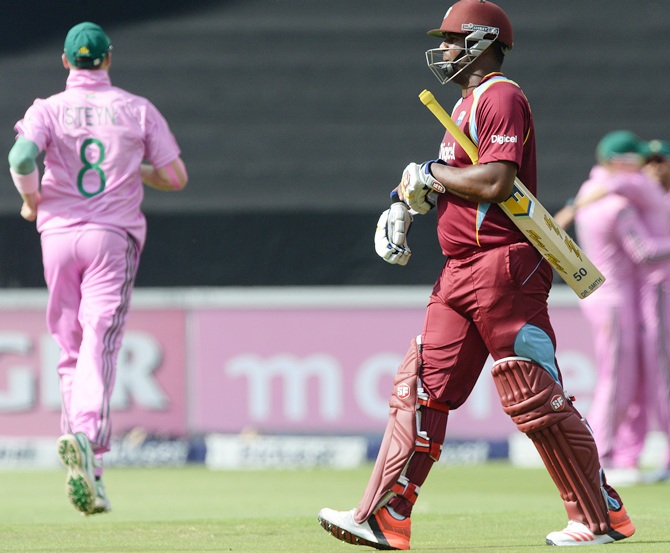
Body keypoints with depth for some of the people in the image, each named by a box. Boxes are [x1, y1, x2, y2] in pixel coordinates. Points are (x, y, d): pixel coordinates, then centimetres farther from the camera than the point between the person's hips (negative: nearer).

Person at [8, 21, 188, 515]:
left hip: (58, 234, 1)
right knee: (99, 348, -10)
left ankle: (89, 470, 7)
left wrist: (31, 201, 1)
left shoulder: (48, 110, 2)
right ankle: (86, 436, -35)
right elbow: (176, 177, 4)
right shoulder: (138, 110, 5)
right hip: (114, 237, -1)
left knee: (71, 353, 11)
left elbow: (22, 156, -17)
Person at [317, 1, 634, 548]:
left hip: (505, 268, -10)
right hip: (461, 273, 10)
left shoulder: (502, 96, -10)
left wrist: (431, 173, -10)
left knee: (534, 399, -6)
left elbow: (496, 182, -23)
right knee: (420, 388, 2)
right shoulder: (467, 103, 21)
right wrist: (413, 197, 12)